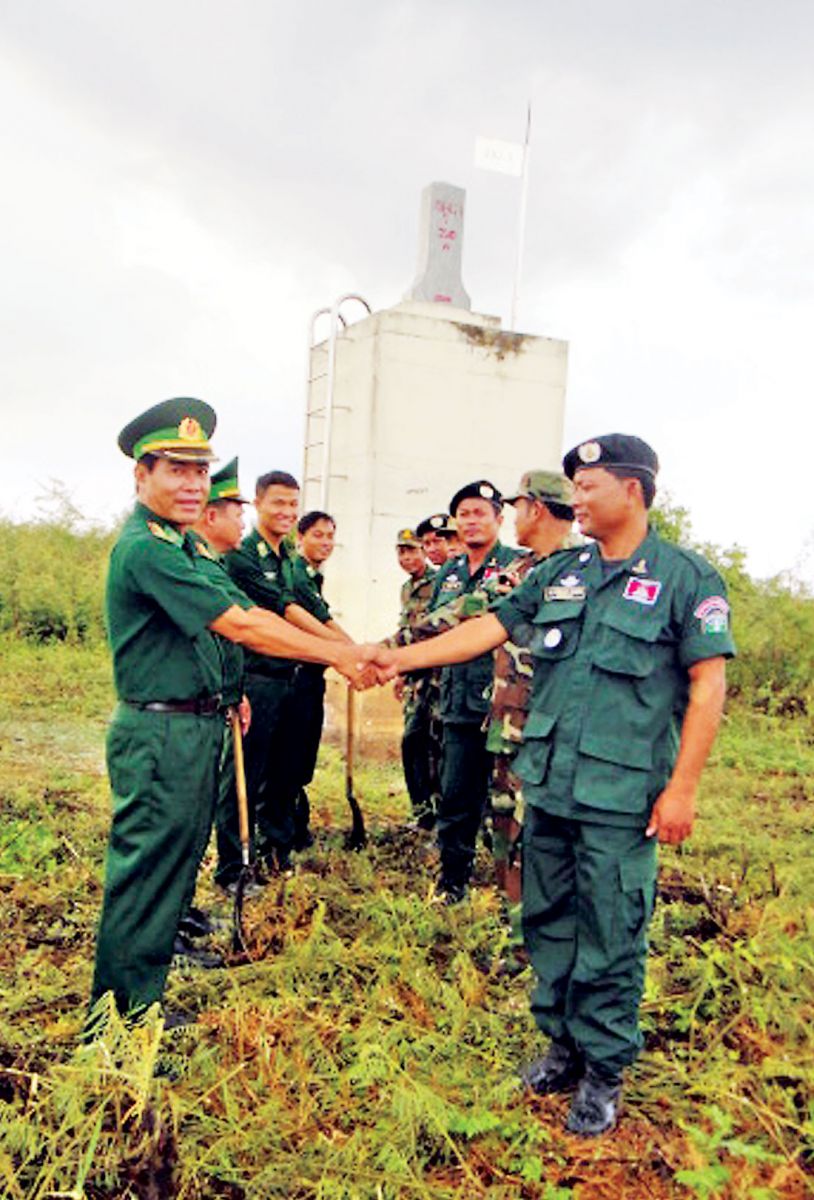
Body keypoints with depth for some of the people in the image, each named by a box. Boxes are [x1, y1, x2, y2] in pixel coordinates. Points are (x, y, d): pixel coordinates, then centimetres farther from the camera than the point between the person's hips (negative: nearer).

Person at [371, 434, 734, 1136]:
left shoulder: (686, 577, -6)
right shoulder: (561, 572, 11)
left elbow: (708, 684, -9)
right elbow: (490, 628, 11)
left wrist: (682, 787, -13)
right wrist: (402, 658, 4)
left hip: (620, 797, -6)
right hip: (548, 785, 6)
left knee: (610, 938, 4)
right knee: (549, 922, 15)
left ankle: (604, 1070, 23)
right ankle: (563, 1044, 33)